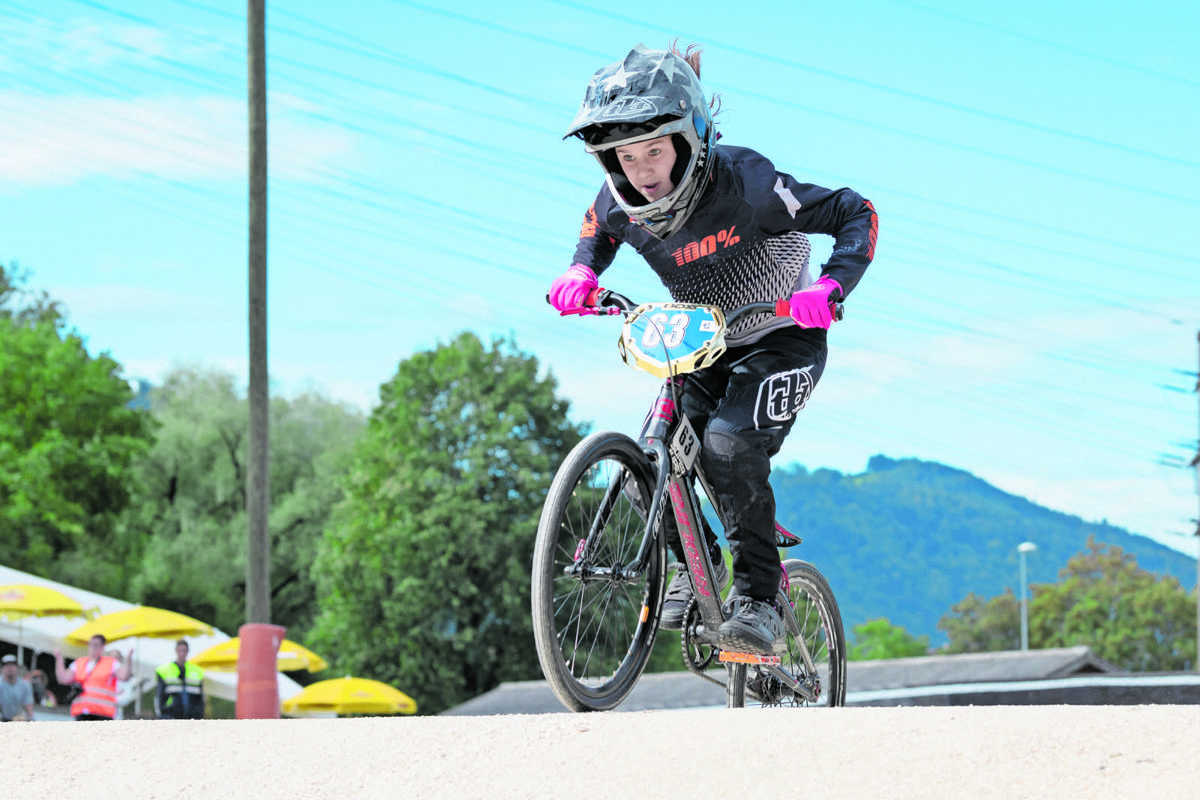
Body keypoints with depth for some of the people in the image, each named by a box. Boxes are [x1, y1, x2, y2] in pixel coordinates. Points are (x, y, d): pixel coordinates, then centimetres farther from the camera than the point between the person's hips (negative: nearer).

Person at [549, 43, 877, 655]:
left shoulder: (741, 181, -29)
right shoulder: (620, 202, -14)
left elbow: (854, 214, -23)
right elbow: (596, 235, 12)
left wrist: (831, 285, -40)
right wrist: (580, 272, -11)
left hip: (781, 342, -5)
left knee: (729, 444, -30)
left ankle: (758, 601, -19)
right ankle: (696, 565, 15)